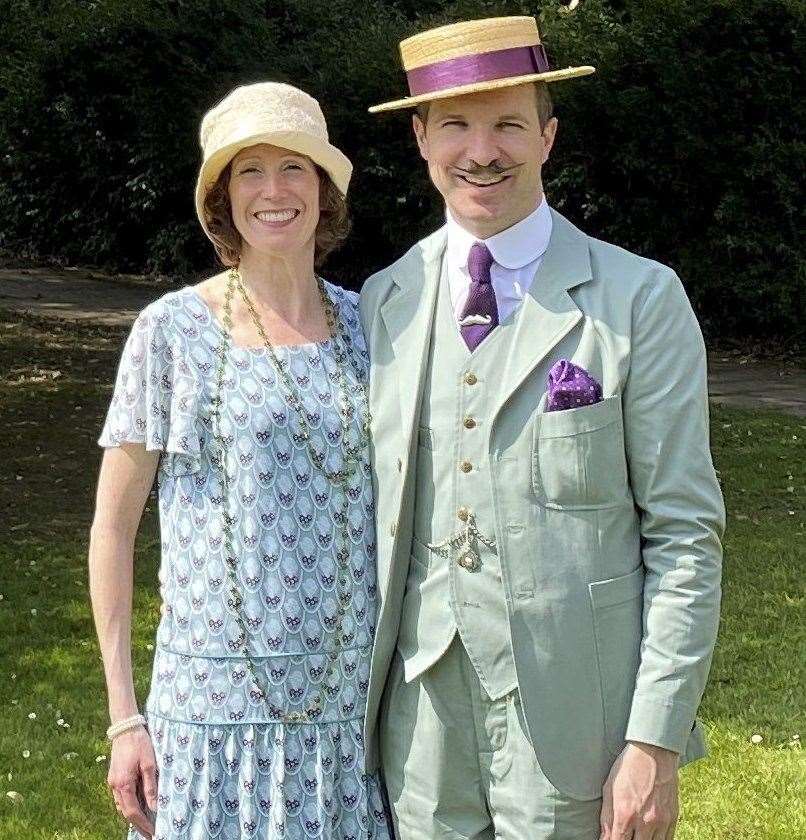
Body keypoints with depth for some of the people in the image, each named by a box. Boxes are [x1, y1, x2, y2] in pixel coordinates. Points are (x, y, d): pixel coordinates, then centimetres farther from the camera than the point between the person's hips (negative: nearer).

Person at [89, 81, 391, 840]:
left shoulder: (364, 324, 4)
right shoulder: (173, 330, -5)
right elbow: (113, 526, -1)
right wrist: (123, 717, -4)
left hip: (351, 697, 3)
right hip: (218, 707, -3)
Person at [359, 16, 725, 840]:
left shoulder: (640, 300, -5)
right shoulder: (384, 301, 6)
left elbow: (685, 535, -7)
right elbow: (377, 514, 11)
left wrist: (655, 743, -11)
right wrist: (354, 693, 9)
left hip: (574, 731, -3)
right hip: (421, 713, 3)